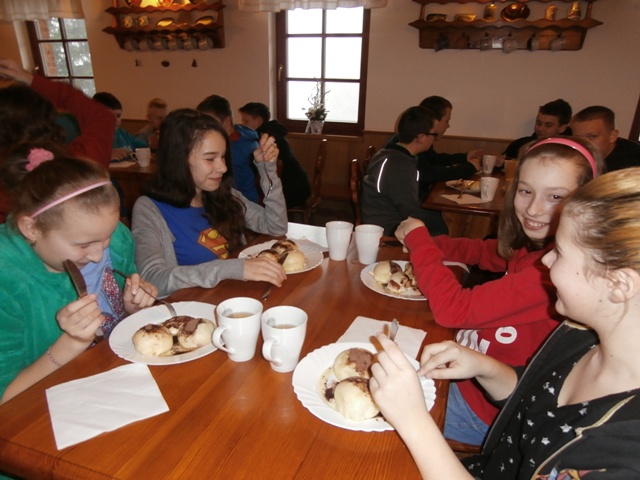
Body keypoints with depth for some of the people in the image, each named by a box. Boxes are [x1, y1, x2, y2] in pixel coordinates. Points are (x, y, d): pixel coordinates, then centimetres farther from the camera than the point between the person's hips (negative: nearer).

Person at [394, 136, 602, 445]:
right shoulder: (532, 246, -5)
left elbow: (454, 309, -33)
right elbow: (481, 251, 15)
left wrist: (418, 238, -18)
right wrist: (425, 243, -4)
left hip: (485, 410, -7)